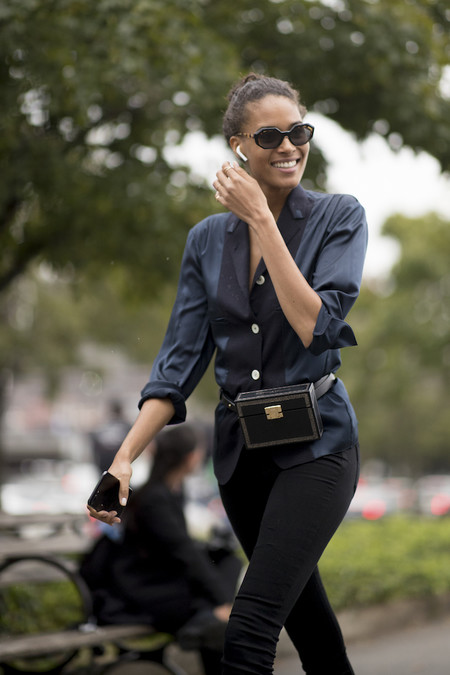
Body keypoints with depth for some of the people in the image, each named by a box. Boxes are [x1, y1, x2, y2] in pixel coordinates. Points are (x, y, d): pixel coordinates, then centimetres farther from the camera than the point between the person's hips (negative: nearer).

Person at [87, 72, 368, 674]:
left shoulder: (339, 217, -5)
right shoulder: (207, 239, 5)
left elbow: (316, 326, -19)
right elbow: (181, 359, 2)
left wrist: (262, 221, -19)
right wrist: (125, 456, -9)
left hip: (315, 441, -5)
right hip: (239, 445, 5)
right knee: (299, 602, 20)